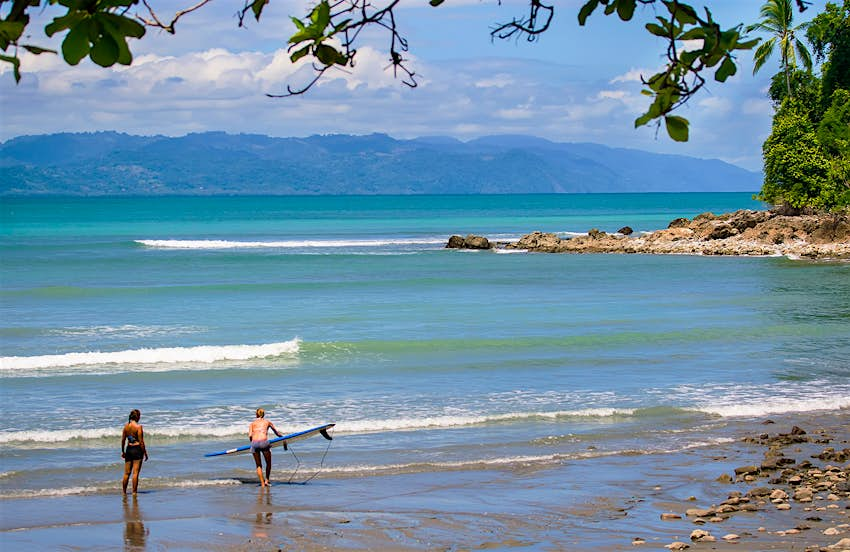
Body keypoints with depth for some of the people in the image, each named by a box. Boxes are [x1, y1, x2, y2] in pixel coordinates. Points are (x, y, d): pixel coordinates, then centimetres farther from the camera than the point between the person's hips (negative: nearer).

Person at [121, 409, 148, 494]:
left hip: (128, 449, 6)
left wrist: (123, 451, 21)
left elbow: (123, 440, 11)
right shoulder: (138, 426, -11)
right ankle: (134, 492, -2)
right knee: (135, 472, -2)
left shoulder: (126, 426, 6)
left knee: (127, 473, 13)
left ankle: (124, 491, 19)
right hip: (137, 449, -6)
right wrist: (145, 452, -5)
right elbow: (141, 441, -12)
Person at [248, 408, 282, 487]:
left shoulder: (252, 423, 21)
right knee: (268, 463, 18)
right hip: (264, 442, -1)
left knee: (258, 465, 14)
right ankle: (267, 480, 9)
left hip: (254, 443, 2)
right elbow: (277, 433, 29)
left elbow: (250, 435, 6)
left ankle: (262, 483, 8)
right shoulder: (267, 422, 21)